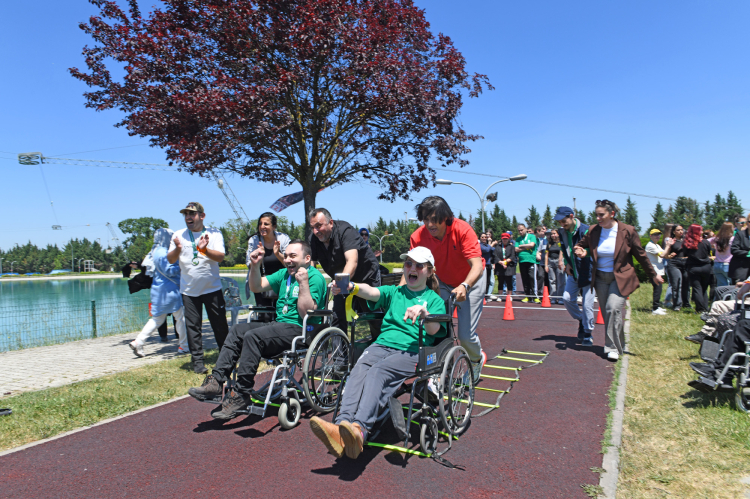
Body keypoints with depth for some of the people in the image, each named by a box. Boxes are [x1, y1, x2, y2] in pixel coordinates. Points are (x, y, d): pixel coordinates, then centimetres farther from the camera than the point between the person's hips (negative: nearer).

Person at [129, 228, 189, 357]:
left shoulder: (155, 252, 14)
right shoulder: (162, 253, -16)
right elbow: (169, 271, -20)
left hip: (158, 288, 10)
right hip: (168, 290, -10)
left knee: (157, 318, 15)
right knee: (180, 316, 2)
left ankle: (138, 342, 8)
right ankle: (184, 346, 8)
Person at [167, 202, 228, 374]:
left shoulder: (214, 233, 0)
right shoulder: (179, 235, 5)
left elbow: (220, 257, -13)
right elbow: (170, 260, -1)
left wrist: (205, 249, -31)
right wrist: (177, 249, -22)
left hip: (212, 288, -1)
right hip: (189, 290, 2)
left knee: (220, 324, 4)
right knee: (193, 326, 2)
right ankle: (197, 361, 11)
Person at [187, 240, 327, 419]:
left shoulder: (315, 277, -9)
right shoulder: (284, 274, 18)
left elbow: (306, 313, -19)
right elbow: (257, 287, 16)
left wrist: (303, 283, -25)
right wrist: (255, 265, 2)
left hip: (300, 330, -9)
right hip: (279, 324, 9)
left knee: (253, 336, -26)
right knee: (238, 329, -7)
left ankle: (240, 396, -21)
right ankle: (216, 381, -12)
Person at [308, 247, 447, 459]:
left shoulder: (434, 300, 18)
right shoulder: (394, 292, 27)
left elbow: (433, 330, -1)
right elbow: (372, 292, 4)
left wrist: (424, 312, -24)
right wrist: (351, 287, -19)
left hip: (412, 352, -3)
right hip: (382, 344, 3)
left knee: (378, 371, -34)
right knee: (359, 369, -30)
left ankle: (359, 429, -53)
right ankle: (341, 427, -48)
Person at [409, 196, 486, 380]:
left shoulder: (462, 230, -30)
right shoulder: (418, 237, -22)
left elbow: (477, 265, -37)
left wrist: (464, 286, -55)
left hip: (470, 281, -3)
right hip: (443, 283, 3)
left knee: (466, 335, -5)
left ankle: (477, 359, 30)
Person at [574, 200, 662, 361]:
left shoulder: (627, 231, -11)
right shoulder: (593, 231, -4)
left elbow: (640, 255, 0)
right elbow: (581, 244, 15)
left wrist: (653, 275, 6)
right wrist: (582, 252, -10)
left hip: (620, 278, -4)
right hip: (600, 278, 4)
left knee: (613, 309, -18)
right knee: (607, 313, 8)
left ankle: (613, 348, -8)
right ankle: (619, 344, 27)